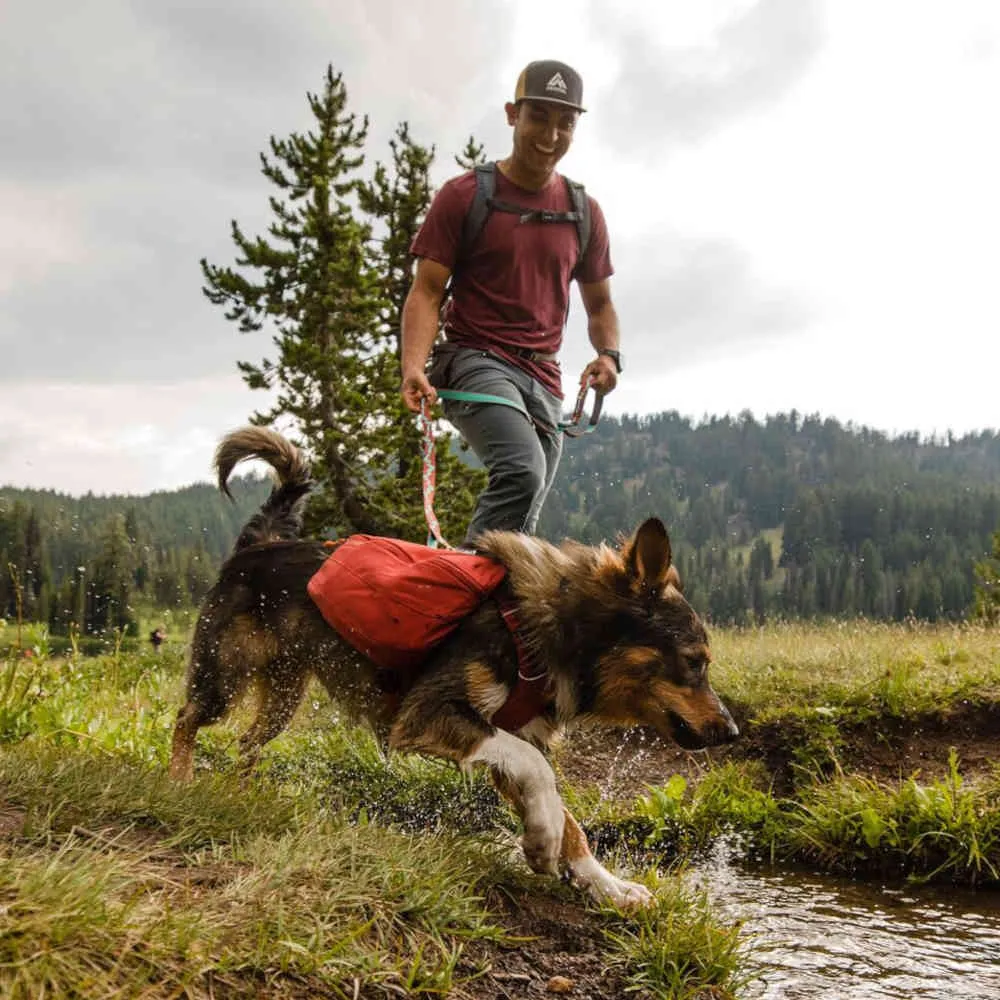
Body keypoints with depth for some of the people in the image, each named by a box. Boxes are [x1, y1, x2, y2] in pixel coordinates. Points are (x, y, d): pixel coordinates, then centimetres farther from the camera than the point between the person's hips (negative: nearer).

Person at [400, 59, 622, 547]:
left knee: (522, 525, 4)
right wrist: (413, 365, -21)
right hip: (475, 359, -5)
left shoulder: (584, 213, 13)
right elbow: (426, 292, -3)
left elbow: (599, 304, 21)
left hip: (543, 380, 5)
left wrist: (608, 354, -1)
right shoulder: (464, 195, 1)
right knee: (522, 471, -31)